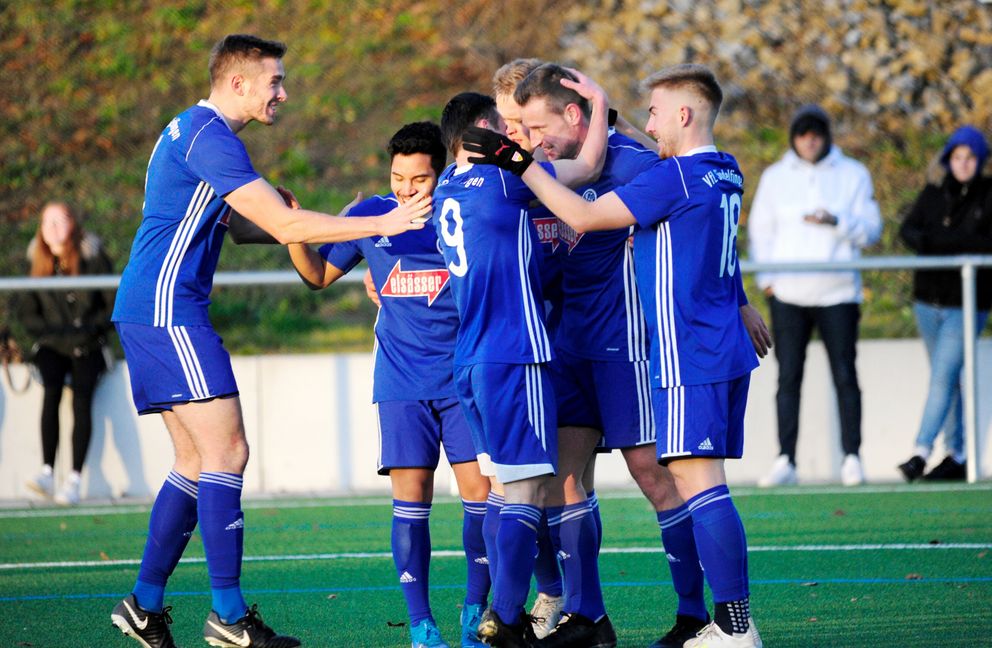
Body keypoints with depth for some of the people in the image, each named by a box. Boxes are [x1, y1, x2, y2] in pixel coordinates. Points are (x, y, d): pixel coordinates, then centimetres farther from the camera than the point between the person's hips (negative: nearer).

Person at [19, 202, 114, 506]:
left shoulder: (92, 258, -2)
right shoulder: (39, 263, 6)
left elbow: (115, 304, 1)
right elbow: (25, 311, 11)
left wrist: (89, 329, -11)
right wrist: (51, 333, -4)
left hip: (87, 346, -2)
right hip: (52, 345, 2)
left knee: (81, 397, -25)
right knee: (51, 389, -27)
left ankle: (74, 480, -30)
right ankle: (47, 472, -33)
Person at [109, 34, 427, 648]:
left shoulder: (192, 131, 19)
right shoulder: (210, 138, -14)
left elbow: (251, 224, 29)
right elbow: (284, 225, -19)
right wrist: (381, 224, -17)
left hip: (148, 314, 11)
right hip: (168, 310, -11)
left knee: (197, 461, 11)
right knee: (227, 451, -12)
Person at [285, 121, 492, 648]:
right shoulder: (371, 217, 2)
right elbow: (319, 274, 15)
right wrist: (295, 234, -3)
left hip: (465, 380, -1)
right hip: (401, 384, 1)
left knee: (480, 490, -5)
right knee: (410, 496, -4)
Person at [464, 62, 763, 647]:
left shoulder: (673, 177, -14)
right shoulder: (726, 176, 14)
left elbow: (583, 215, -13)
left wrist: (521, 164, -8)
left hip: (688, 356, -9)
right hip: (729, 351, 9)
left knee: (697, 478, -11)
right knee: (704, 482, 10)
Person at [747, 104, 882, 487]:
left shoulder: (852, 175, 7)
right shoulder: (775, 177, 11)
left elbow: (870, 230, 3)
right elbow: (760, 231, 11)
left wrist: (836, 221, -16)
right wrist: (766, 278, -2)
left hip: (837, 293, -1)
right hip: (788, 294, 1)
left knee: (845, 376, -3)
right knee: (788, 377, -2)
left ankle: (852, 457, 1)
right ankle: (785, 461, 0)